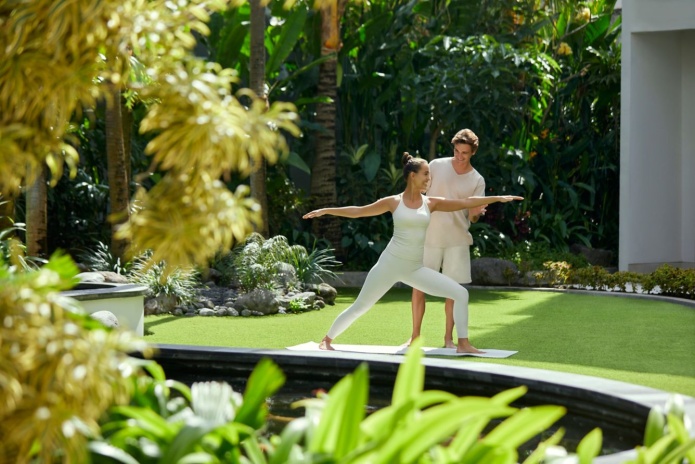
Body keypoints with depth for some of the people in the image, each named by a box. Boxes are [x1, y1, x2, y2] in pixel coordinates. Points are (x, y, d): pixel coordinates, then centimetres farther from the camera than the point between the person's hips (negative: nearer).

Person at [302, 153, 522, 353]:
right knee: (360, 307, 2)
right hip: (390, 264, -3)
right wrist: (325, 211, 2)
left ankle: (463, 343, -1)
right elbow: (358, 211, 4)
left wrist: (497, 198, -2)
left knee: (460, 293, -7)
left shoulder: (431, 203, 4)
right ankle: (327, 339, 20)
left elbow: (465, 202, 2)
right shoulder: (394, 202, -2)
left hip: (415, 268, 3)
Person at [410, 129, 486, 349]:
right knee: (418, 285, -1)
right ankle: (415, 335, 10)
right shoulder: (436, 166, -2)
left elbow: (472, 217, -2)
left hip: (457, 240, 0)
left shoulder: (477, 180, 0)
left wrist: (476, 213, -24)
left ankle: (448, 337, 13)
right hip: (428, 237, 0)